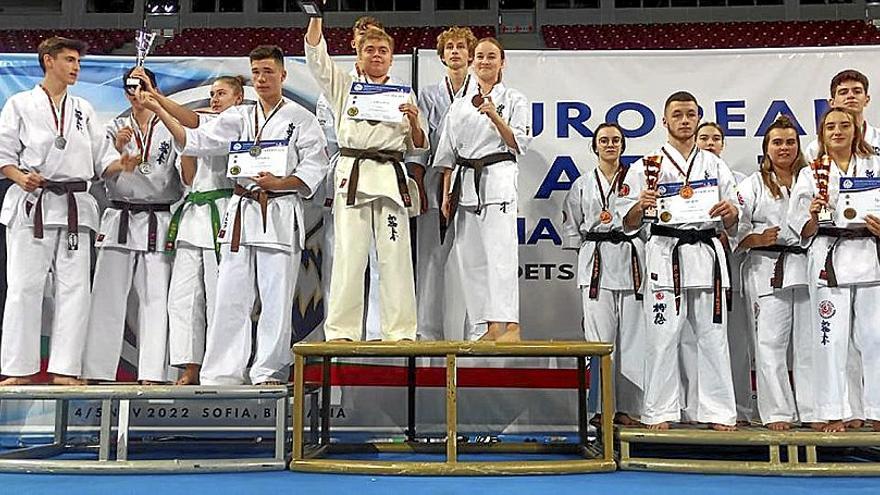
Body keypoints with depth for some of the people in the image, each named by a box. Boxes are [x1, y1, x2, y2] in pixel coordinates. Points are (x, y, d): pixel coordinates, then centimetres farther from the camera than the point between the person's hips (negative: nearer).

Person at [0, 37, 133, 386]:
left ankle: (65, 369, 5)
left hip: (75, 206, 3)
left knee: (74, 287, -1)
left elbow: (102, 156, 13)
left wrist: (121, 163, -8)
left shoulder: (83, 109, 17)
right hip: (32, 202, -3)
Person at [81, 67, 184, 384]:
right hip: (120, 218, 2)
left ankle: (152, 373, -1)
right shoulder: (116, 128, 13)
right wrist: (117, 147, -11)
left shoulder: (170, 128, 7)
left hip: (158, 221, -2)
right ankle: (96, 370, 6)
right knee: (108, 294, 1)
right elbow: (104, 174, 5)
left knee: (155, 298, -3)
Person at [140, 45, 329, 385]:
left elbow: (315, 166, -3)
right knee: (231, 297, 3)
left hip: (281, 215, -4)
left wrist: (277, 183, -16)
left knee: (276, 299, -2)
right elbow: (194, 141, 8)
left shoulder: (300, 119, 3)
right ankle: (221, 375, 10)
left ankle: (268, 373, 9)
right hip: (241, 212, 4)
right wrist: (159, 110, -1)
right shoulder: (238, 117, 15)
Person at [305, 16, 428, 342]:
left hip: (391, 178, 1)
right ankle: (341, 331, 3)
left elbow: (418, 147, 15)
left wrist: (414, 122, -4)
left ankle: (400, 332, 6)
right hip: (352, 176, -1)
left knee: (395, 256, 0)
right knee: (348, 255, -3)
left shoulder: (404, 95, 15)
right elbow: (315, 54, 3)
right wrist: (316, 14, -7)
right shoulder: (344, 87, 14)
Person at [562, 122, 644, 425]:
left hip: (630, 260, 0)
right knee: (599, 337, -3)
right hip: (595, 263, 0)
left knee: (631, 334, -1)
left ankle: (628, 407, 7)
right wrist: (587, 249, 11)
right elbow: (571, 224, 17)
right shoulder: (582, 184, 12)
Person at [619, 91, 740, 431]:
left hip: (707, 253, 3)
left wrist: (729, 212, -8)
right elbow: (628, 224, 3)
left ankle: (718, 412, 13)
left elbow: (732, 226, 14)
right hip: (665, 253, -2)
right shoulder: (648, 165, 7)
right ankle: (660, 412, 6)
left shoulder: (716, 166, 15)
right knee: (663, 336, -3)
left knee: (712, 335, 5)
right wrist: (641, 205, -17)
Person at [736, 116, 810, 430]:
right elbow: (734, 230, 1)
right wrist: (758, 239, -16)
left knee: (809, 342, 3)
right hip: (766, 269, -2)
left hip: (807, 266, 3)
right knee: (770, 343, -5)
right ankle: (777, 412, 2)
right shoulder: (753, 185, 9)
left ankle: (813, 409, 13)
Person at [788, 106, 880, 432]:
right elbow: (804, 231, 6)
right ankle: (832, 414, 6)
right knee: (832, 337, -1)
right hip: (829, 257, -1)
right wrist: (814, 214, -14)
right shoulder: (811, 173, 10)